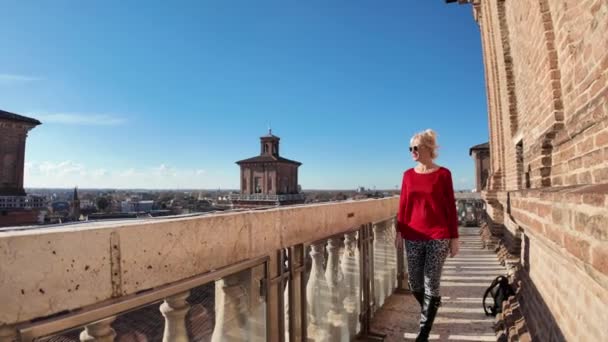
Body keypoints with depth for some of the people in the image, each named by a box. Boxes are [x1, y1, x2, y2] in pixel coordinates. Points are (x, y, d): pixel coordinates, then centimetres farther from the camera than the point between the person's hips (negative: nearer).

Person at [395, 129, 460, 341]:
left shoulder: (443, 174, -3)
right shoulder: (408, 175, 6)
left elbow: (451, 207, -3)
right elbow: (403, 205, 8)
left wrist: (454, 237, -3)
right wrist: (399, 231, 4)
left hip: (438, 237, -4)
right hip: (413, 238, 4)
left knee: (431, 285, 2)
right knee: (415, 285, 12)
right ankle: (430, 309, 43)